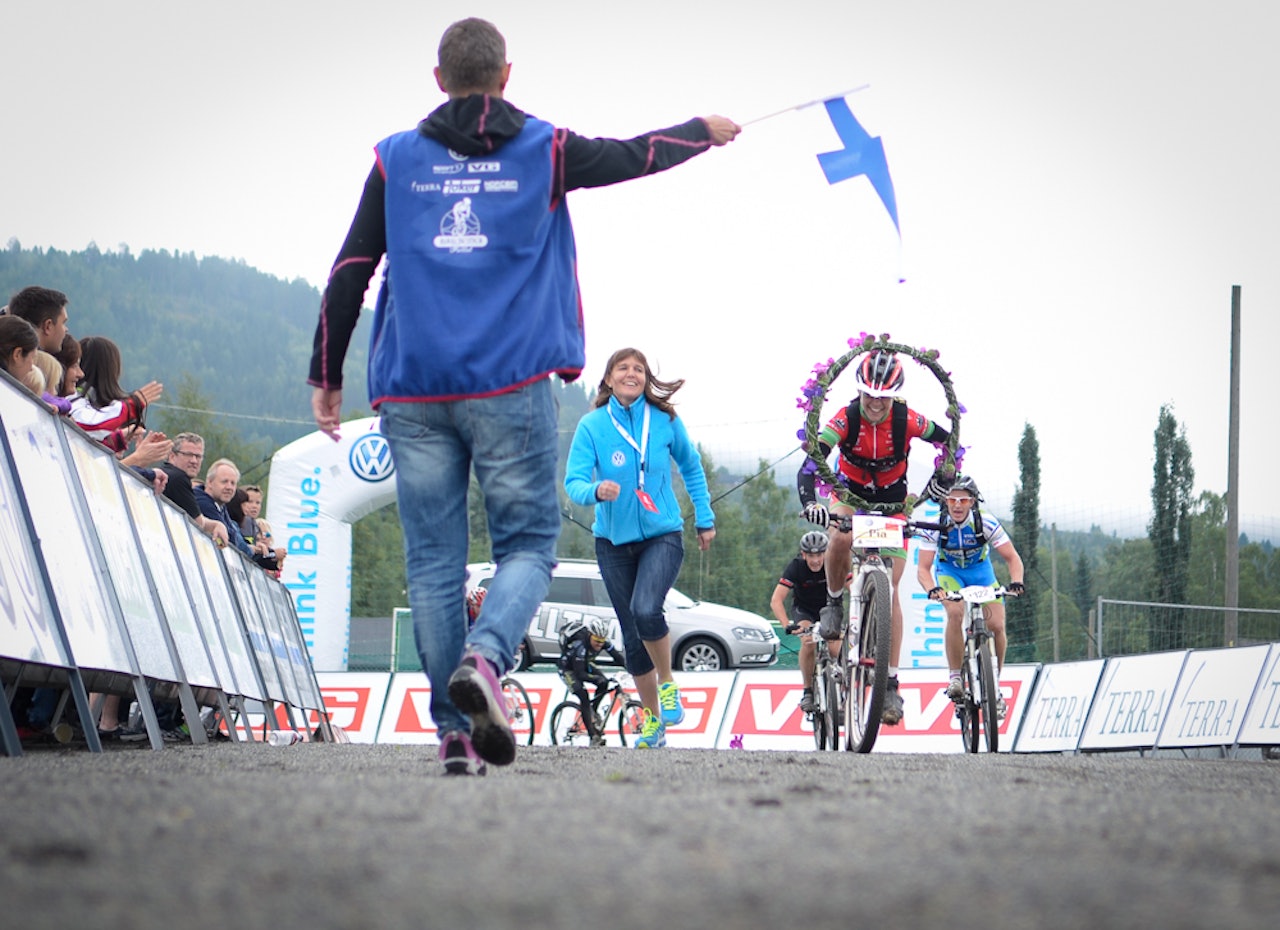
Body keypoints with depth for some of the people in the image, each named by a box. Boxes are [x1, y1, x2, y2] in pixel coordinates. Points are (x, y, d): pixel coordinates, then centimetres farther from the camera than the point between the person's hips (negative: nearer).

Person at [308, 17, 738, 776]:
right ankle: (484, 658, -24)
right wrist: (707, 132, 39)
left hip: (413, 392, 2)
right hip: (510, 384, -2)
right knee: (527, 542, 5)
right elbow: (635, 155, 20)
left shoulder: (397, 160, 9)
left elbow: (349, 273, 7)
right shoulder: (545, 151, 5)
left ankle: (456, 730, 0)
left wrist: (327, 377, 15)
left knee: (433, 563, 4)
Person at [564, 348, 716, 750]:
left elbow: (691, 467, 12)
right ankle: (652, 718, 24)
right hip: (614, 540, 2)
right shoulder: (592, 425, -7)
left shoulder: (665, 421, -4)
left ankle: (668, 685, -2)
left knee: (645, 610, -27)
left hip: (662, 535, -2)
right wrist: (596, 490, -35)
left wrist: (705, 519, 14)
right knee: (632, 635, 8)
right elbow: (573, 481, -13)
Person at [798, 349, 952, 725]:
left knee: (890, 591, -7)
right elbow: (808, 468, -35)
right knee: (841, 539, -36)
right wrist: (810, 503, -52)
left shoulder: (907, 421, -24)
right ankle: (834, 602, -5)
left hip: (891, 502, 0)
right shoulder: (845, 419, -26)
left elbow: (951, 442, -7)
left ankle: (891, 684, -5)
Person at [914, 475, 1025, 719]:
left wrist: (1016, 582, -43)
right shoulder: (935, 527, -27)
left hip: (980, 570, 1)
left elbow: (1012, 557, -23)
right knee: (955, 614, -31)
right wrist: (932, 589, -49)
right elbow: (923, 569, -28)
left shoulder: (986, 523, -27)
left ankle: (995, 685, 5)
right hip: (949, 571, -1)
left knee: (996, 625, -15)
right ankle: (955, 678, -21)